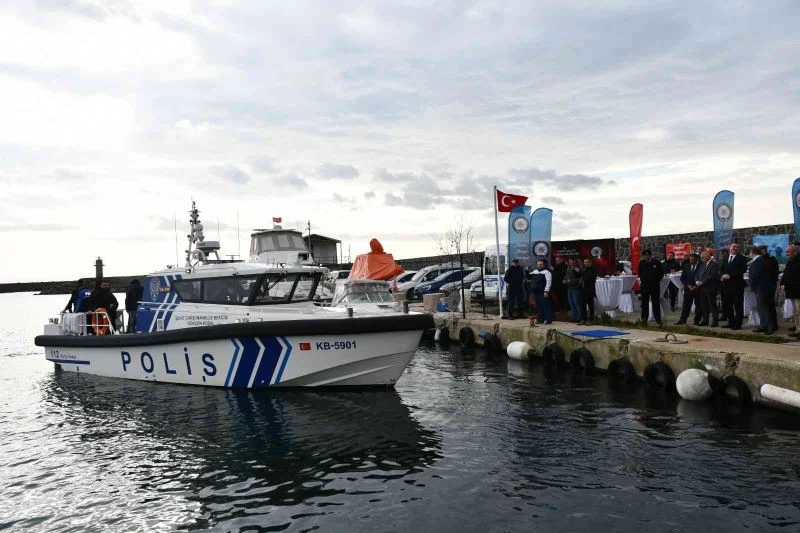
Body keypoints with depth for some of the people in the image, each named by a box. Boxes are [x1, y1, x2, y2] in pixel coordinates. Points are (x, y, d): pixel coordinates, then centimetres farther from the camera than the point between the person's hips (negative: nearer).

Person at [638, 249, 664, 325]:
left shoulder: (657, 263, -6)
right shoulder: (641, 263, 1)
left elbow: (661, 273, 4)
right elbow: (639, 273, 16)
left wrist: (657, 280, 0)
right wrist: (642, 280, 7)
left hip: (655, 285, -2)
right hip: (644, 285, 2)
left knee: (656, 302, 2)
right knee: (644, 302, 6)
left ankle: (658, 319, 7)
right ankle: (644, 318, 13)